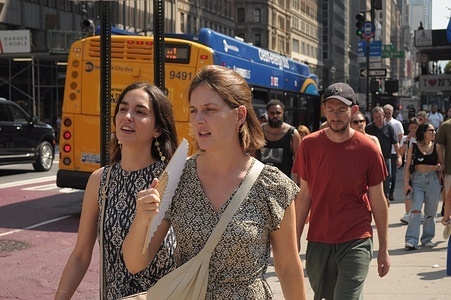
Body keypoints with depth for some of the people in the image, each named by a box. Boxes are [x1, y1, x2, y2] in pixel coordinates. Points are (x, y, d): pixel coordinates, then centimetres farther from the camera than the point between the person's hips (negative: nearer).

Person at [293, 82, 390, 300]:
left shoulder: (368, 149, -6)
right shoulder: (309, 145, -1)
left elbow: (377, 201, 1)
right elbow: (304, 195, 4)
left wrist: (383, 248, 3)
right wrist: (295, 240, 2)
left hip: (356, 242, -2)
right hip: (318, 242, 3)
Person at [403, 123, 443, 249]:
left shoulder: (436, 147, 6)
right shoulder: (413, 147, 0)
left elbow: (441, 163, 18)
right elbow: (407, 166, 0)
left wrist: (439, 167, -4)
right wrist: (406, 183, -7)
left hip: (433, 180, 3)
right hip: (417, 180, -3)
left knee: (431, 212, 7)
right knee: (415, 210, -13)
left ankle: (427, 238, 21)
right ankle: (412, 240, -13)